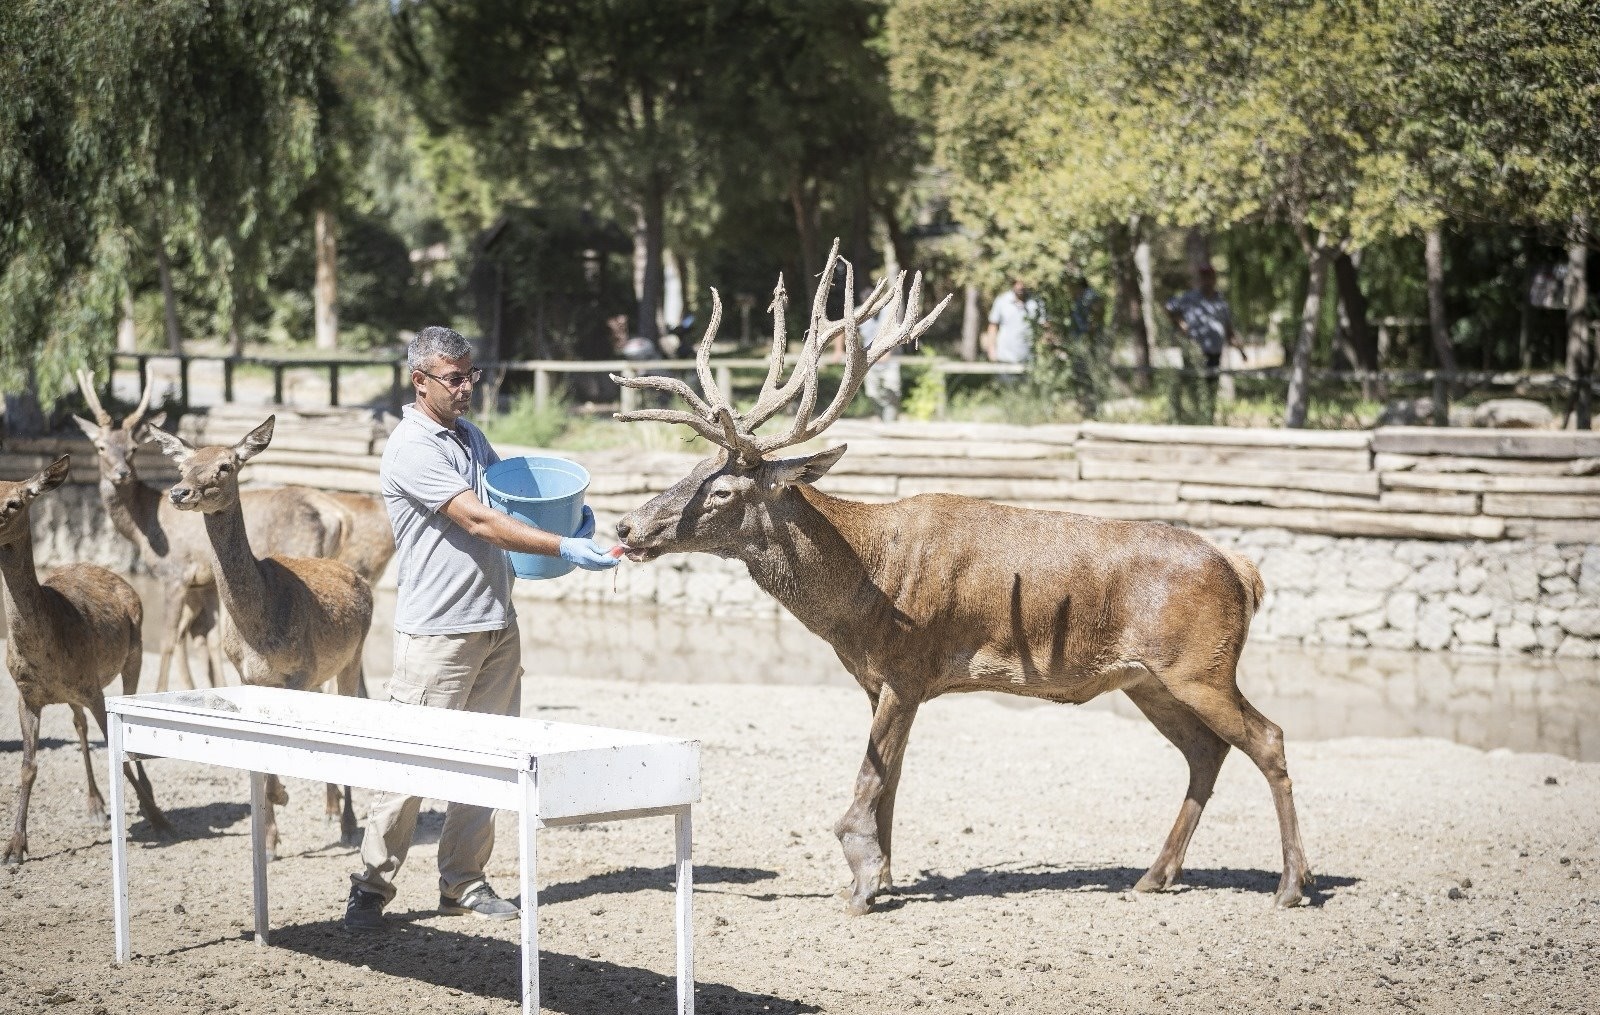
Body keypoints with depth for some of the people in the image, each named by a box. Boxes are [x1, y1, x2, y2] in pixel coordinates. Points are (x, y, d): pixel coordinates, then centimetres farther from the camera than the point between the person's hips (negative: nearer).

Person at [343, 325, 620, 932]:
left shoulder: (471, 436, 15)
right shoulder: (412, 448, -12)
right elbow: (479, 521, -18)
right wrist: (564, 549, -20)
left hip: (496, 624, 8)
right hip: (437, 630, -8)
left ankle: (463, 883, 16)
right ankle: (371, 887, 3)